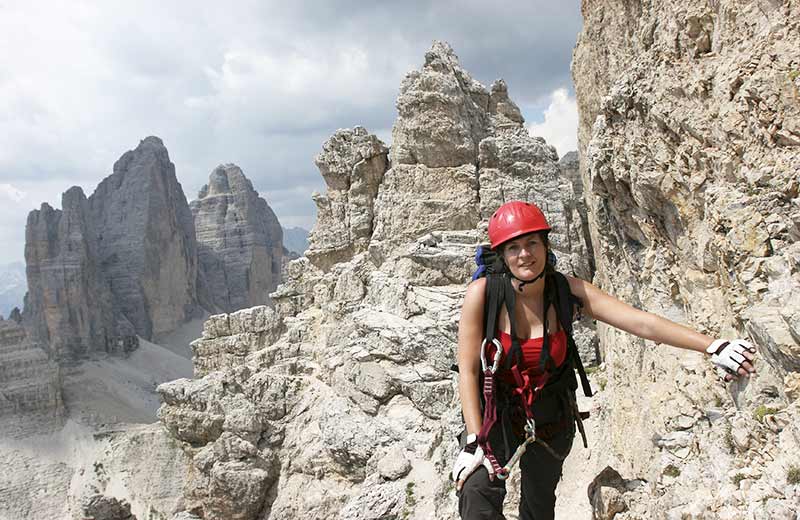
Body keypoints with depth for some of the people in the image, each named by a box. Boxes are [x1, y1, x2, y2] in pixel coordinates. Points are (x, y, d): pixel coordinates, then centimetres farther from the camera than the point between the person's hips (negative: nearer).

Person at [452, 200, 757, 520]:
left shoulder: (568, 290, -15)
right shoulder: (483, 292, -21)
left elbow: (640, 322, -23)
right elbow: (468, 370, -18)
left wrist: (712, 346, -33)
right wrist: (473, 441, -23)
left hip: (550, 419, 3)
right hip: (495, 415, -2)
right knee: (477, 492, -28)